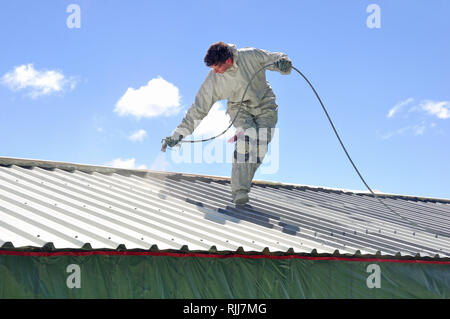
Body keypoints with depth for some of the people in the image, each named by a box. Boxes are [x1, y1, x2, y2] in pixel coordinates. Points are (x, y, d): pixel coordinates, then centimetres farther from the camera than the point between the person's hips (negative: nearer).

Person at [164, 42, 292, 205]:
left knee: (261, 144, -16)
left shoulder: (250, 56, -22)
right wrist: (178, 134, -18)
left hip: (265, 105, 2)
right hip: (239, 106, -1)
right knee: (248, 135, -28)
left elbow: (276, 58, -8)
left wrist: (283, 63, -34)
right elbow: (198, 109, -14)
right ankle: (239, 191, -29)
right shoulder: (213, 80, -20)